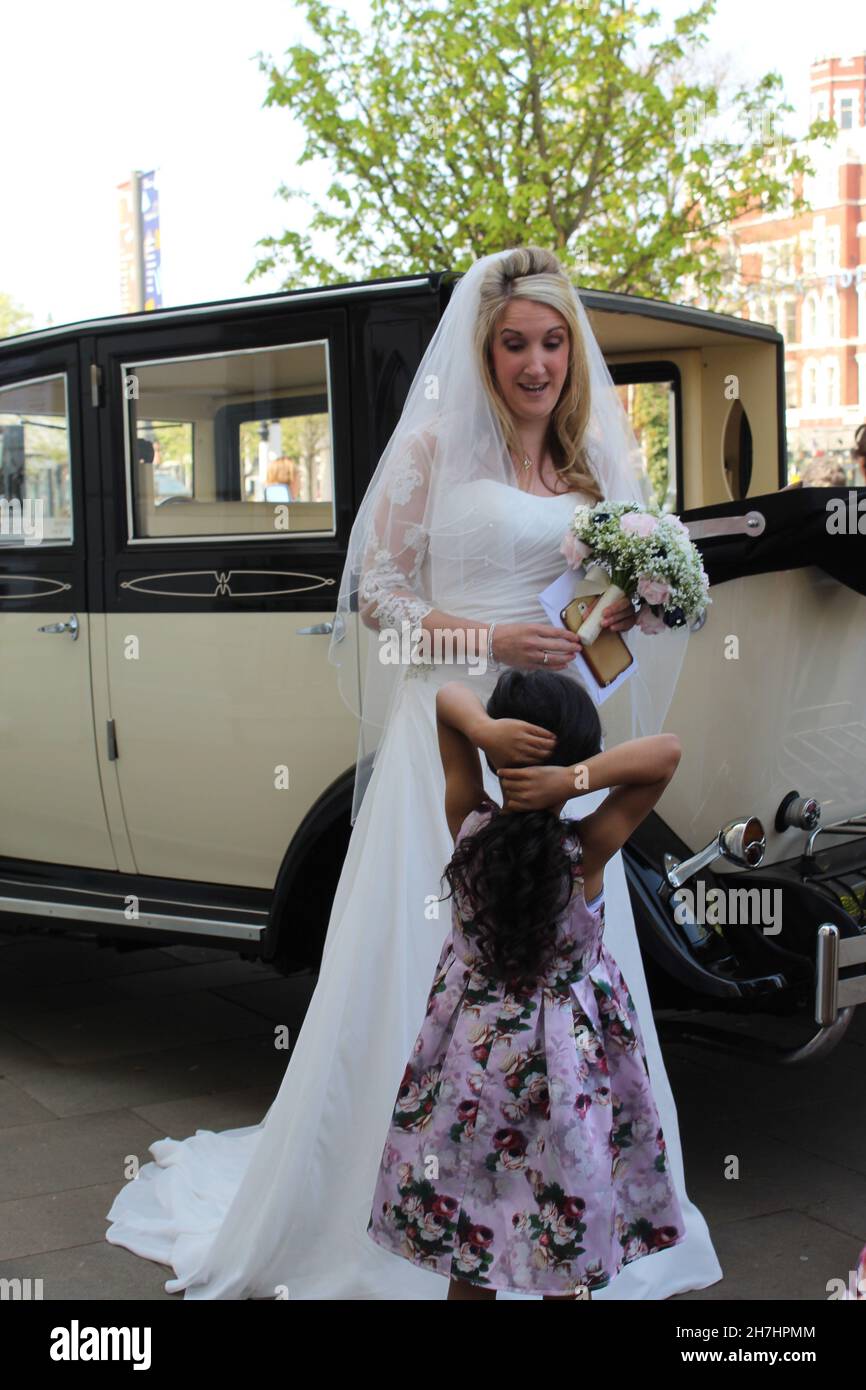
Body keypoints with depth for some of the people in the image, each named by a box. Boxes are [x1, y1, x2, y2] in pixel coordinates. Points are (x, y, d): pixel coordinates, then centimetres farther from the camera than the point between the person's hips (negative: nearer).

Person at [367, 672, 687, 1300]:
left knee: (467, 1251, 17)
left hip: (472, 1058, 3)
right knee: (569, 1269, 13)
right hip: (566, 1066, -2)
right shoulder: (585, 850, -20)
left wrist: (483, 727, -27)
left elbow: (448, 696, -6)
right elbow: (667, 751, -19)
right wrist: (573, 779, -29)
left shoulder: (470, 828, -14)